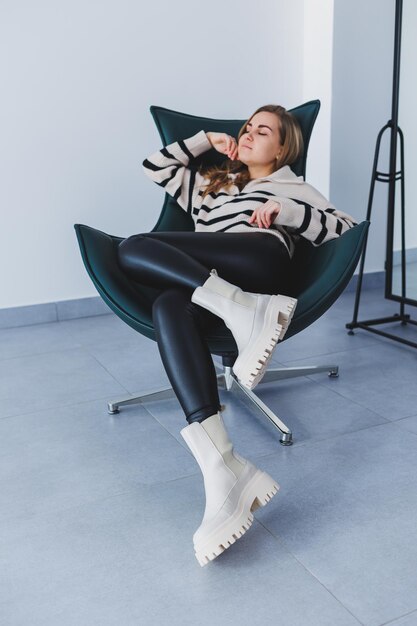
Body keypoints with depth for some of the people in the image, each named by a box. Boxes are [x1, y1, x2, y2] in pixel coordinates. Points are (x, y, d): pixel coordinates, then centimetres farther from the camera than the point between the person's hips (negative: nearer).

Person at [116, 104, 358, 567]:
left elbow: (347, 227, 12)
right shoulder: (209, 184, 41)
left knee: (134, 249, -22)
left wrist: (287, 212, -2)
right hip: (204, 284, 4)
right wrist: (206, 139, 36)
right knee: (169, 306, -36)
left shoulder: (292, 186, 27)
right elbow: (154, 166, 36)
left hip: (260, 264, -4)